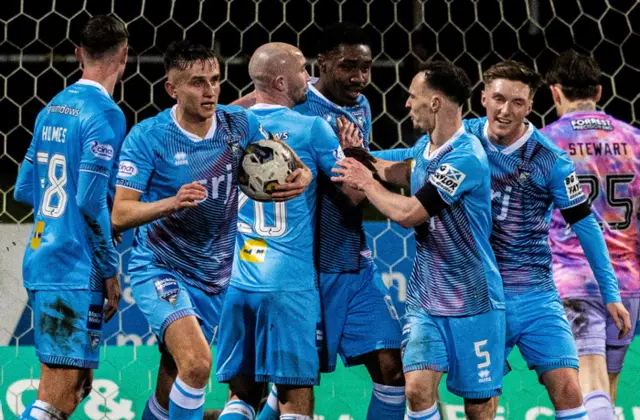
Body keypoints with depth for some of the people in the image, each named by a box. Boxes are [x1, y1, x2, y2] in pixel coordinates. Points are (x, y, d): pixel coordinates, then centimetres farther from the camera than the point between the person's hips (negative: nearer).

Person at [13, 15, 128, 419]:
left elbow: (24, 190, 18)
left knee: (78, 385, 16)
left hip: (40, 263, 9)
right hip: (76, 272, -9)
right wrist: (111, 271, -10)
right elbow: (92, 201, -17)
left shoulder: (53, 108, 13)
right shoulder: (105, 113, -12)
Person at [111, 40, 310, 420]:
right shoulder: (147, 137, -15)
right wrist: (172, 202, -35)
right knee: (197, 363, -28)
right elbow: (120, 215, -17)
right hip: (160, 270, -5)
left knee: (171, 387, 14)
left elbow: (290, 165, 3)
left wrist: (301, 179, -22)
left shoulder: (240, 124, -5)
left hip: (216, 275, 5)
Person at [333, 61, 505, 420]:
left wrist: (366, 182, -8)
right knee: (418, 388, -12)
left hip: (472, 300, -6)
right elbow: (407, 174, 30)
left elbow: (407, 213, -23)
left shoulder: (466, 158, -21)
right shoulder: (426, 147, 6)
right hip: (425, 298, 6)